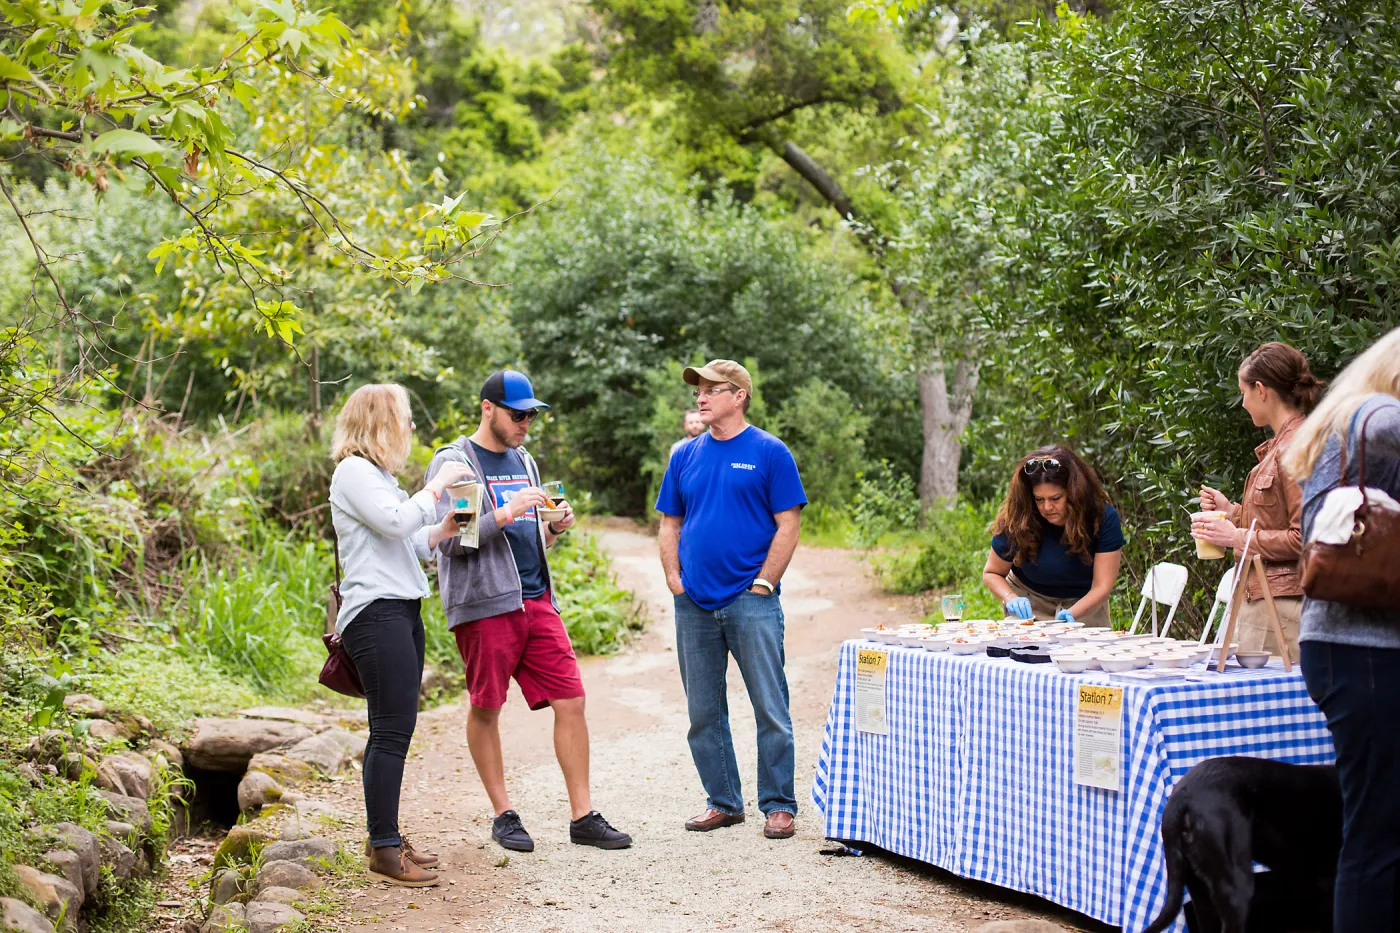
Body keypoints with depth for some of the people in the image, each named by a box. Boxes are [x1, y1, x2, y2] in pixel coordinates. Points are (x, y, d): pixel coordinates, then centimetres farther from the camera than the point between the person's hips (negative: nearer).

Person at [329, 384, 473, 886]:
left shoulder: (378, 474, 23)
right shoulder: (353, 471, -7)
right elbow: (395, 523, -20)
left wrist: (445, 529, 8)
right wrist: (437, 485, -10)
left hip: (402, 609, 10)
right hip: (376, 612, -10)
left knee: (393, 729, 10)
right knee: (393, 728, -11)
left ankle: (385, 836, 15)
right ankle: (384, 849, -9)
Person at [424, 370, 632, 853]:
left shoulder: (523, 461, 19)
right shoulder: (453, 463, -3)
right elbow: (450, 539, -11)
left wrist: (554, 528, 3)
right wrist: (506, 513, -20)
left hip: (537, 600, 6)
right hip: (485, 603, -6)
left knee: (570, 701, 0)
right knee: (486, 709, 2)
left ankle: (583, 817, 5)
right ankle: (503, 815, 17)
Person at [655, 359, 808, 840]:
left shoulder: (769, 452, -2)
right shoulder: (685, 456, 11)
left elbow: (788, 525, -5)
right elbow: (670, 525, 16)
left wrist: (763, 584, -10)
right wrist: (675, 581, 4)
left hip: (751, 601, -5)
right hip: (694, 604, 5)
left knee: (771, 709, -2)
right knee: (704, 712, 10)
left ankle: (778, 805, 7)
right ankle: (722, 801, 22)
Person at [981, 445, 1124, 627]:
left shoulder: (1103, 518, -24)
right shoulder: (1016, 522, -23)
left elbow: (1101, 587, -25)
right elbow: (991, 573, -8)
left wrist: (1071, 614, -43)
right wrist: (1011, 598, -29)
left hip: (1086, 603, 0)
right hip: (1030, 601, 0)